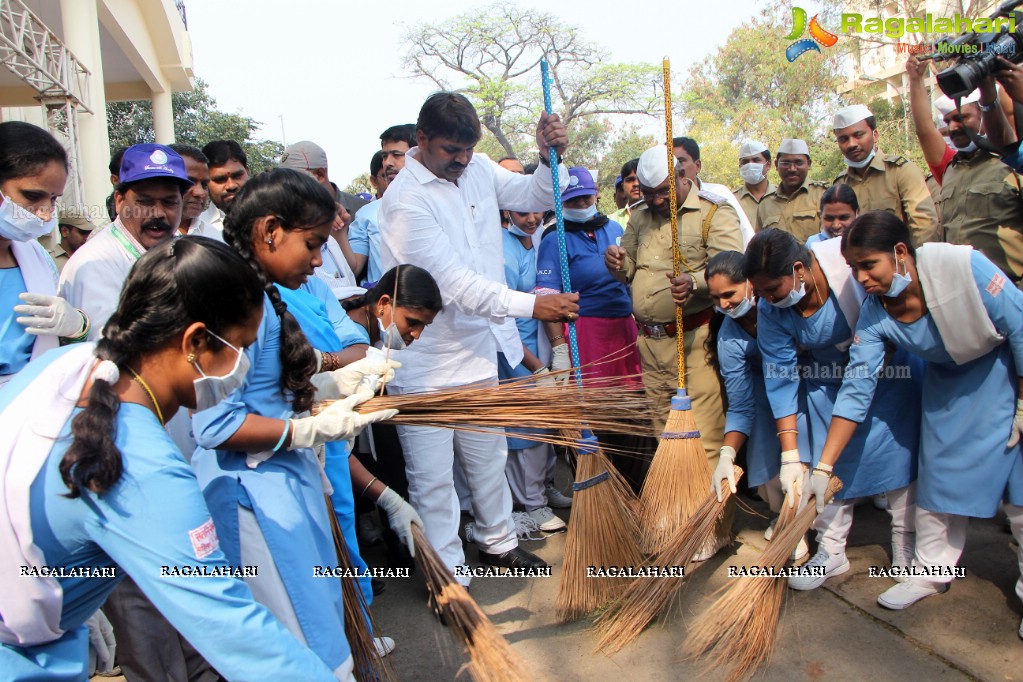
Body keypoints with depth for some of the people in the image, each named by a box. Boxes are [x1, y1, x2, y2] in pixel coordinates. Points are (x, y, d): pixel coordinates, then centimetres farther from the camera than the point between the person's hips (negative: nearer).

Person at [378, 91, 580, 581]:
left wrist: (549, 158, -9)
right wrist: (531, 305, -32)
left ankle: (496, 540, 44)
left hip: (478, 348, 8)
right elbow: (455, 282, -26)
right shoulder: (405, 201, -20)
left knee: (488, 456, 23)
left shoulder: (478, 169, 3)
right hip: (425, 362, -7)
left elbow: (534, 196, 12)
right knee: (433, 477, 3)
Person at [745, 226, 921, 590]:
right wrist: (790, 456, -20)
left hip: (889, 366, -1)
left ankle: (906, 547, 19)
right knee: (828, 462, -1)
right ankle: (831, 550, 14)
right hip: (827, 379, 2)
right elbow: (781, 383, -18)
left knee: (898, 451, 1)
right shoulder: (770, 313, -22)